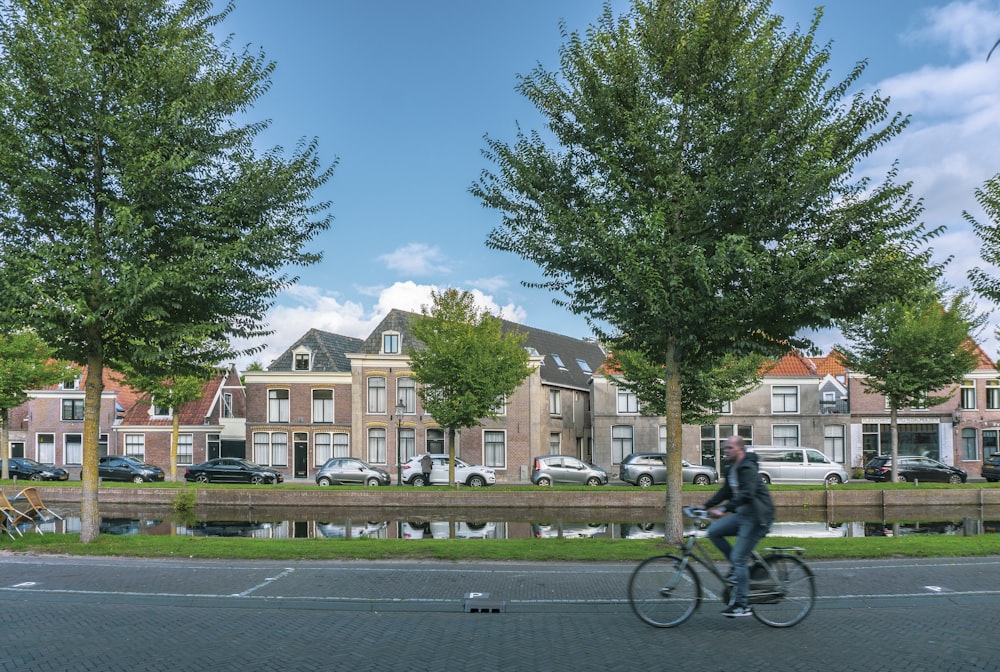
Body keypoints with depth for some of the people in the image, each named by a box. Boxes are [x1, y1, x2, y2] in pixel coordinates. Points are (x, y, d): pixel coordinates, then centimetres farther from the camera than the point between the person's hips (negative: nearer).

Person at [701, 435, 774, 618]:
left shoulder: (748, 468, -19)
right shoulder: (730, 469, 11)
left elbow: (747, 494, -33)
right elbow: (726, 492, 17)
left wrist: (723, 509, -40)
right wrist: (705, 506, 7)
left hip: (756, 518, -9)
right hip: (742, 514, 9)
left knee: (739, 558, -10)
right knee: (713, 531, -3)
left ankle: (741, 605, -2)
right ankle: (737, 568, 10)